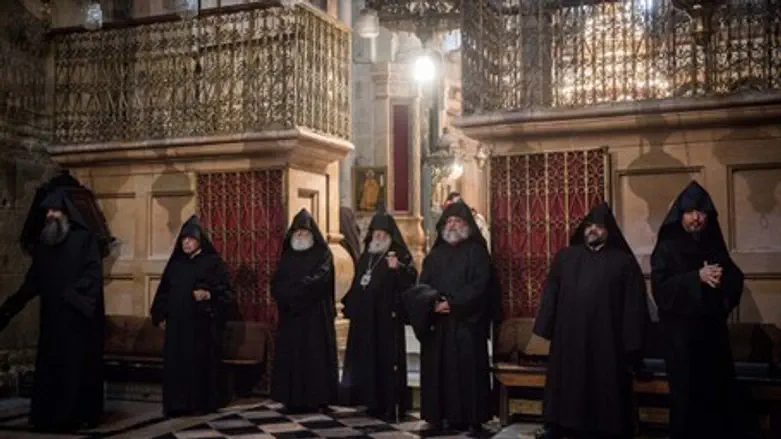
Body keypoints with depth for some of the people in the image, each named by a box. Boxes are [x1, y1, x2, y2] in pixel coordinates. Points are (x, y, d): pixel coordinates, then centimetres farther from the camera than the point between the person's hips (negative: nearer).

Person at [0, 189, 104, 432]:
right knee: (50, 364, 5)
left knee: (77, 364, -3)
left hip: (79, 315, -5)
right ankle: (50, 415, 11)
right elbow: (33, 279, 15)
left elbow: (94, 273, -11)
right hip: (52, 315, 5)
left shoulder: (85, 238, -2)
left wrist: (72, 295, -23)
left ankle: (79, 415, 3)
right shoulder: (43, 242, 14)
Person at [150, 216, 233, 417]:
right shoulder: (175, 263, 13)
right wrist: (160, 315, 9)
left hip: (202, 323, -5)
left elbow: (225, 291, -5)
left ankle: (202, 404, 7)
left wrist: (208, 295, -23)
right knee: (176, 362, 3)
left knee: (201, 362, -2)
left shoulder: (213, 262, -2)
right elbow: (163, 290, 16)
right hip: (177, 323, 5)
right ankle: (177, 404, 10)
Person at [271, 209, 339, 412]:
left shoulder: (322, 254, 1)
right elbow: (276, 284, 4)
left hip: (315, 315, -4)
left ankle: (315, 398, 2)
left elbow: (319, 280, -15)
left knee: (314, 355, -4)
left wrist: (291, 290, -14)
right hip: (290, 316, 4)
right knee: (291, 355, 1)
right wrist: (300, 289, -14)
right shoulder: (287, 256, 15)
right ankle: (294, 398, 6)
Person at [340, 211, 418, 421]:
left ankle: (390, 408, -1)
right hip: (364, 317, 7)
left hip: (387, 317, -7)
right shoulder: (366, 255, 16)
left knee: (387, 359, -6)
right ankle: (374, 403, 17)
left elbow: (409, 283, -14)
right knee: (367, 359, 8)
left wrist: (396, 269, -30)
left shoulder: (400, 255, -4)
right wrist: (350, 307, 19)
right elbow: (357, 284, 22)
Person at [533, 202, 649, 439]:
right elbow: (550, 293, 9)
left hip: (606, 341, -2)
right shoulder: (565, 257, 11)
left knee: (604, 390, 4)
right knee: (567, 387, 10)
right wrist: (545, 328, 1)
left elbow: (634, 305, -2)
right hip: (568, 338, 3)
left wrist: (631, 346, -8)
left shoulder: (623, 261, 2)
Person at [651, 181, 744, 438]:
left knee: (716, 394, 3)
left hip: (713, 331, 4)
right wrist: (697, 277, -22)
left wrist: (723, 279, -14)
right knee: (686, 395, -3)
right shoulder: (666, 248, -2)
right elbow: (660, 288, -14)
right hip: (681, 333, -4)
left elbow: (736, 280, 8)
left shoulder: (715, 246, 12)